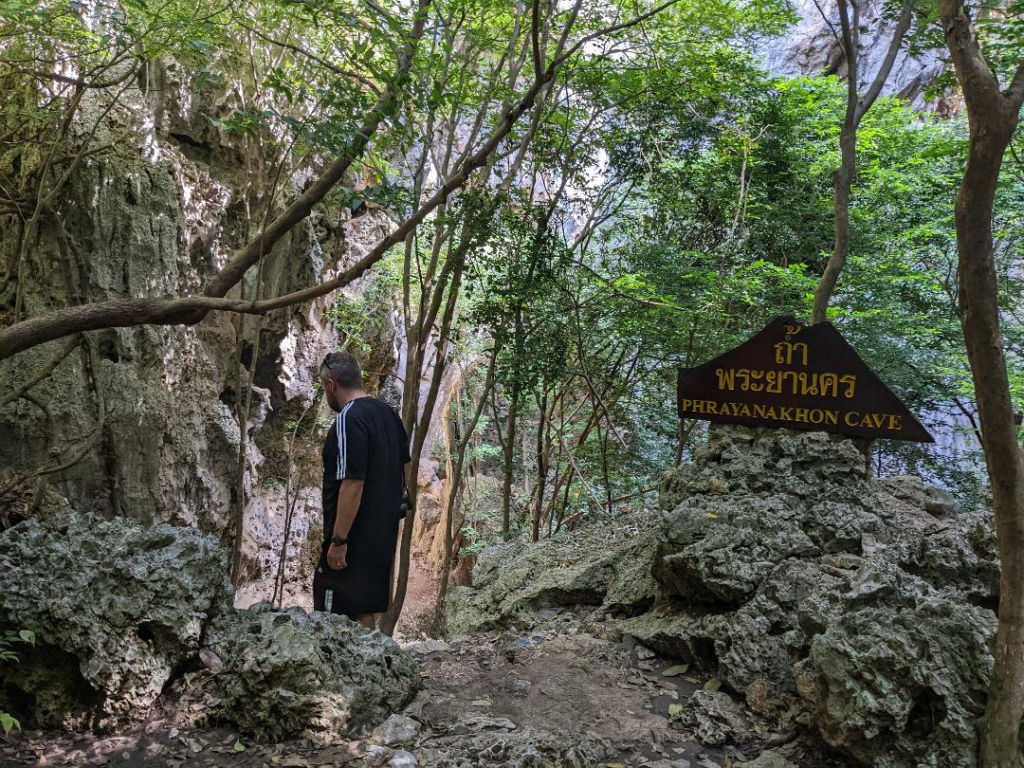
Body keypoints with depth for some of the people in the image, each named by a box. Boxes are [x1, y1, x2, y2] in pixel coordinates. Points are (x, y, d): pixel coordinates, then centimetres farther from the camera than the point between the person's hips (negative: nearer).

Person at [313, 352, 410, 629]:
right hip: (384, 532, 9)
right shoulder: (388, 413, 9)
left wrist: (338, 540, -21)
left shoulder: (348, 419, -19)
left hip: (355, 536, -9)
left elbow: (353, 483, -24)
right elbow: (403, 465, 17)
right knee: (365, 608, 17)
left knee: (333, 612, -1)